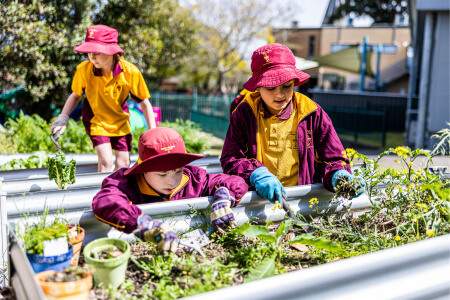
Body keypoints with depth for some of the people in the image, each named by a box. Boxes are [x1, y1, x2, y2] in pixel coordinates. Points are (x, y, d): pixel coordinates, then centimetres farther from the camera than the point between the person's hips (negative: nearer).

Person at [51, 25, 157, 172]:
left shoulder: (130, 72, -23)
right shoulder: (84, 70, -20)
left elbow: (144, 103, -12)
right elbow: (75, 95, 0)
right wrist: (63, 118, -12)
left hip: (120, 122, 1)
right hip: (96, 121, -1)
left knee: (123, 163, 4)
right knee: (105, 163, -14)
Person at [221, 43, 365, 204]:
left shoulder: (313, 114, 5)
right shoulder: (244, 113, 5)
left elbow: (333, 159, 10)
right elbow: (230, 159, 2)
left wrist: (338, 176, -13)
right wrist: (257, 175, -17)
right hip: (257, 199, 1)